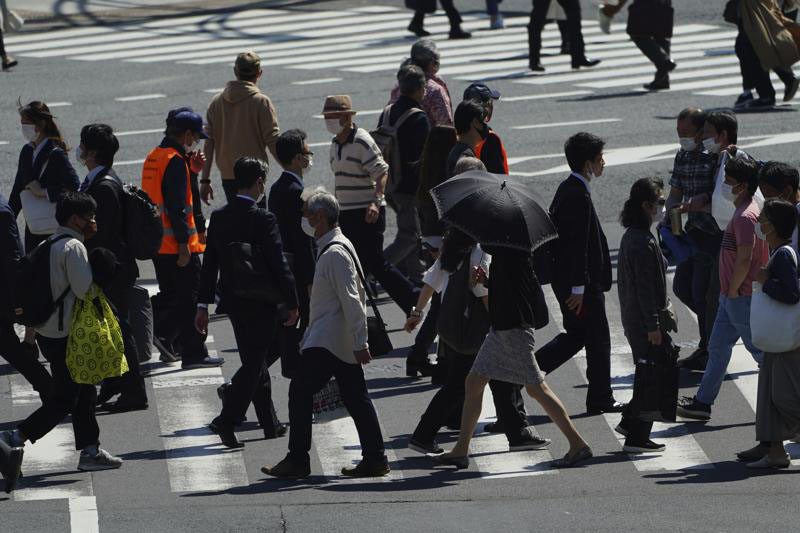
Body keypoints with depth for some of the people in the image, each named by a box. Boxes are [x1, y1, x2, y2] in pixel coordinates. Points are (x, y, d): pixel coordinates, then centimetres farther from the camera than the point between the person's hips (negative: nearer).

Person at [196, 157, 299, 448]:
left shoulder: (219, 217, 1)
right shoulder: (263, 219, -17)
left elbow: (209, 263, 5)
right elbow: (279, 264, -16)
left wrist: (203, 304, 9)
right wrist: (292, 303, -8)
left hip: (233, 301, 7)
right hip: (260, 304, -7)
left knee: (255, 360, 17)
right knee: (254, 364, -2)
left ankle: (270, 424, 26)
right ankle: (226, 420, -14)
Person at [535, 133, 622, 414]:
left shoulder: (567, 189, 10)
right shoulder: (578, 196, -22)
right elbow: (577, 245, -24)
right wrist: (579, 287, -22)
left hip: (565, 278, 10)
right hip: (582, 283, -10)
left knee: (577, 334, 19)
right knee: (598, 339, 2)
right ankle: (600, 399, 10)